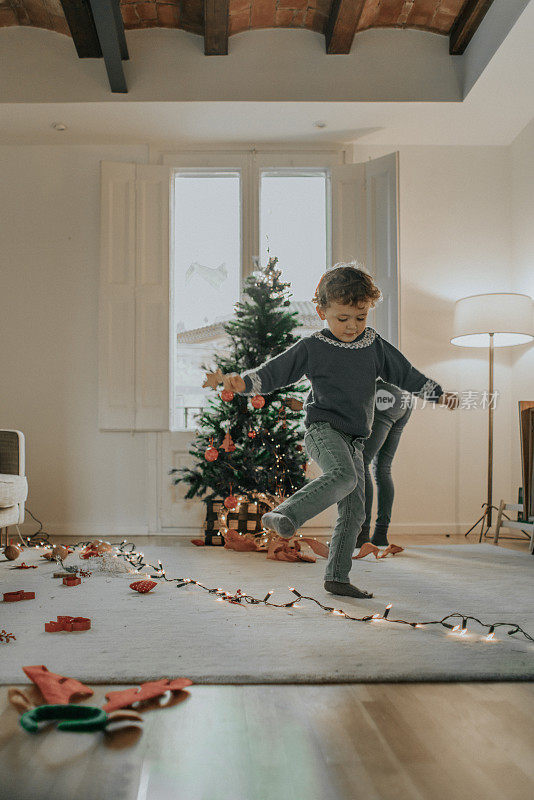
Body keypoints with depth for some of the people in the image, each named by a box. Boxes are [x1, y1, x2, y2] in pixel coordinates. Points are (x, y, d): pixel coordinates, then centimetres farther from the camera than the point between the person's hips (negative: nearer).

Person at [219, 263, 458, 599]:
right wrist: (245, 382, -19)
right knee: (343, 475, -36)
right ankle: (283, 516, -41)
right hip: (323, 428, -5)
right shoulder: (312, 347, -2)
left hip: (354, 440, 5)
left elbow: (406, 373, 18)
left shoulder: (375, 345, 10)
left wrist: (440, 393, 12)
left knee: (354, 513, 3)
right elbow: (276, 370, -3)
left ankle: (337, 577, 12)